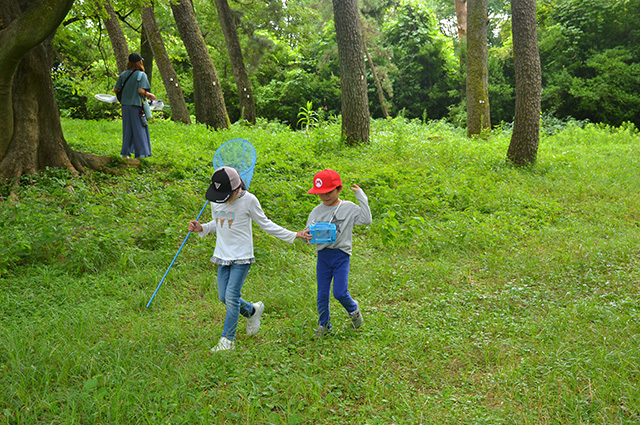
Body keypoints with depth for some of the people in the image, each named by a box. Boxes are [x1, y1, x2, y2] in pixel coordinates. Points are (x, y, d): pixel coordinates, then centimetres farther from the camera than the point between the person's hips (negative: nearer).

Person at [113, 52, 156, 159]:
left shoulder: (123, 74, 7)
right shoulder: (141, 74, -8)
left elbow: (116, 89, 4)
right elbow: (141, 90, -17)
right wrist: (150, 95, -1)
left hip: (125, 105, 5)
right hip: (136, 106, -5)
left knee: (127, 129, 13)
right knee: (138, 129, 3)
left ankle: (125, 153, 15)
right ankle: (140, 153, 5)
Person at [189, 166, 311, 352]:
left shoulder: (248, 200, -13)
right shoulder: (215, 200, 2)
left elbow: (265, 224, -3)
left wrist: (293, 235, -6)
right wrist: (201, 228, -3)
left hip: (242, 257, -6)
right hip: (222, 255, 6)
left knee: (232, 297, -9)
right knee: (223, 297, 7)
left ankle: (228, 340, 5)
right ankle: (253, 311, 34)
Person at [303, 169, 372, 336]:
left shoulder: (349, 208, -1)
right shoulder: (317, 211, 5)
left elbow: (366, 219, -13)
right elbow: (307, 237, 5)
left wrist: (361, 196, -10)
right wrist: (306, 234, -21)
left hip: (341, 255, -3)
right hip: (323, 256, 3)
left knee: (340, 292, -8)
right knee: (322, 294, 8)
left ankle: (353, 308, 25)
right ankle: (324, 324, 27)